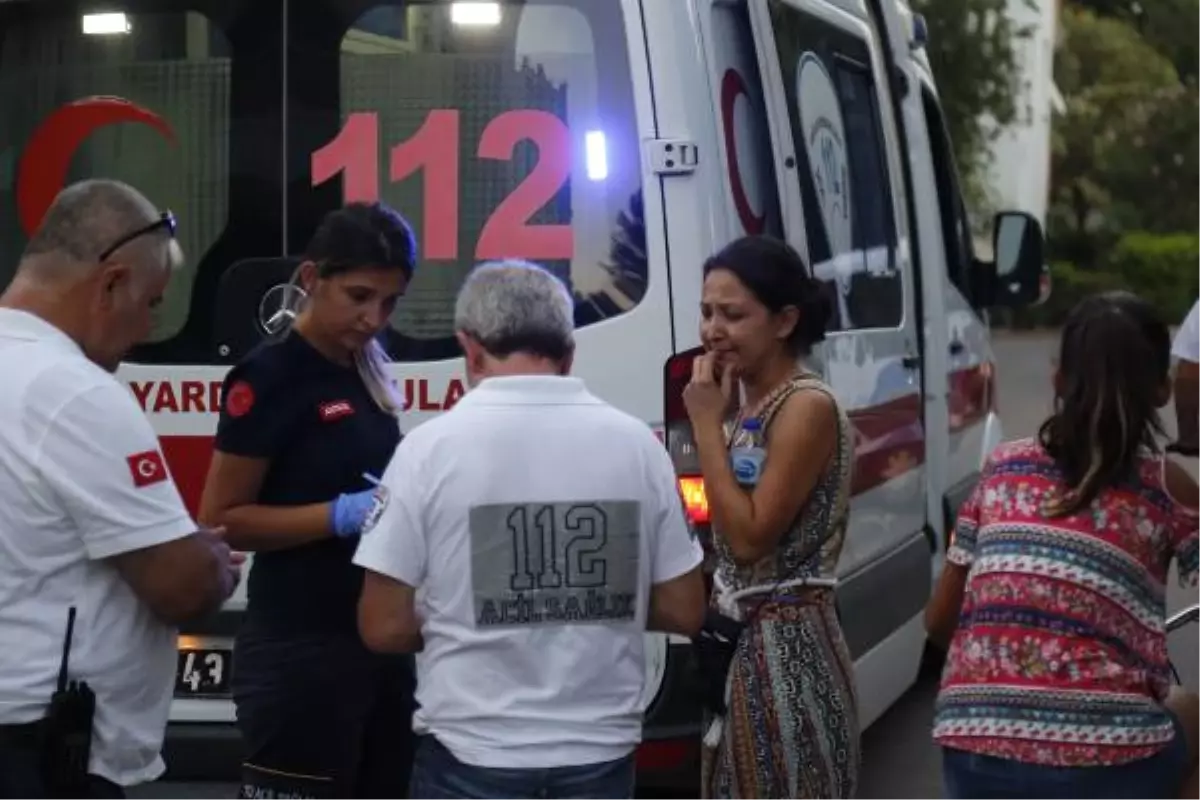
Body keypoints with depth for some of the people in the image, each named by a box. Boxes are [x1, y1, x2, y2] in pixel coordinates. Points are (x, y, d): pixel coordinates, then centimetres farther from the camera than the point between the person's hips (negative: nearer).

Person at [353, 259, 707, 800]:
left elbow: (385, 627, -6)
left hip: (472, 756, -2)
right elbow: (684, 611, 5)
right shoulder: (637, 443, 0)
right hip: (600, 754, 3)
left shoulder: (431, 447, -8)